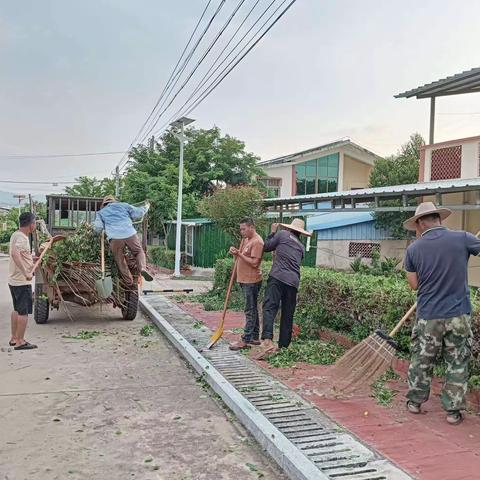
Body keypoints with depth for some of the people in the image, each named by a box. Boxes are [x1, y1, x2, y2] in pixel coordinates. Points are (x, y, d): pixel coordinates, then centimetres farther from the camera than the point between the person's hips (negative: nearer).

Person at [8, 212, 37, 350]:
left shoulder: (15, 234, 10)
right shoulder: (22, 238, -20)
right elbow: (15, 253, -38)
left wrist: (32, 258, 26)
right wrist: (26, 273, -39)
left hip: (13, 280, 10)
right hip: (22, 281, -10)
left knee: (17, 310, 19)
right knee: (24, 312, -1)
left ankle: (14, 338, 28)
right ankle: (20, 342, 6)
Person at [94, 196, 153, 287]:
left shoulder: (101, 212, 21)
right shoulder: (123, 205, 21)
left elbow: (98, 228, 9)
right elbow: (138, 213, 18)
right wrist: (146, 207, 36)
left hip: (115, 238, 0)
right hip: (130, 234, 1)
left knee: (121, 261, 10)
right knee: (139, 252, 18)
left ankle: (129, 284, 11)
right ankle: (142, 268, -10)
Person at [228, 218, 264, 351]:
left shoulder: (257, 242, -15)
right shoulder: (245, 240, 15)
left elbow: (254, 263, -21)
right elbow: (241, 257, 19)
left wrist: (239, 254, -21)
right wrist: (235, 252, -1)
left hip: (251, 281, -10)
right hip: (244, 280, 10)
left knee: (250, 311, -6)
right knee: (252, 310, 14)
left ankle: (246, 340, -5)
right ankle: (254, 338, 22)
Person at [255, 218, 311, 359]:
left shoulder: (282, 234, 9)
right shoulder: (301, 246, 23)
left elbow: (266, 247, 14)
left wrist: (272, 232, 28)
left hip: (277, 277, -5)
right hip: (293, 281, 5)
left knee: (269, 308, -13)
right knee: (288, 315, 10)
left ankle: (267, 341, -30)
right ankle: (284, 346, 14)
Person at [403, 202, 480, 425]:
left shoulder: (414, 249, -4)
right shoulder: (462, 238, -8)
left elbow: (414, 284, 2)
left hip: (428, 316, 1)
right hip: (459, 314, 0)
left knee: (421, 360, 16)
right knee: (457, 364, 12)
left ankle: (415, 401, 29)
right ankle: (453, 411, 17)